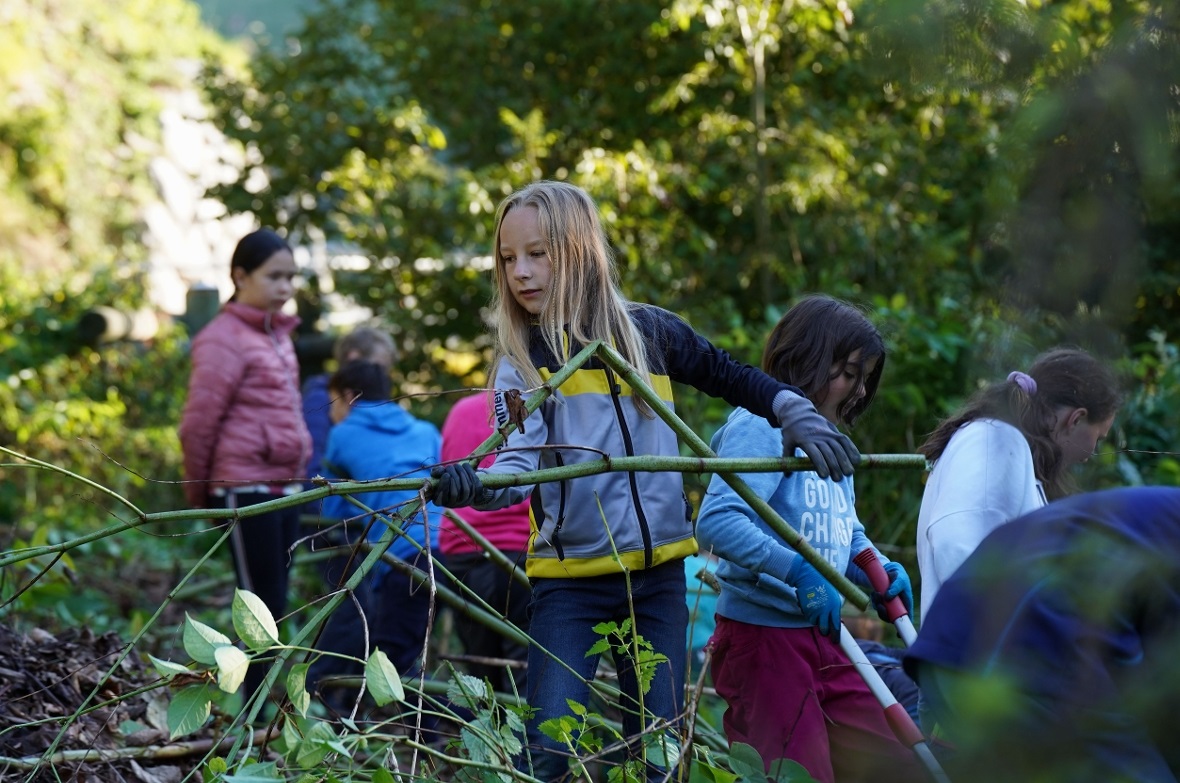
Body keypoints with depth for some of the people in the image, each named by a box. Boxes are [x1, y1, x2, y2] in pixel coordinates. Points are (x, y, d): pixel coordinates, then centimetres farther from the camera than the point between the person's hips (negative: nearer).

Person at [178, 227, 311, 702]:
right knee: (263, 606, -8)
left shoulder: (278, 334, 16)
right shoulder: (224, 340, -10)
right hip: (247, 489, -8)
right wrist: (199, 495, -3)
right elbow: (199, 423, -11)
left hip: (284, 488, 8)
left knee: (273, 607, 9)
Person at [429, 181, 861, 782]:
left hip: (658, 575, 2)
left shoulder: (649, 332, 6)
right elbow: (518, 464, -15)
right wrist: (476, 486, -36)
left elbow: (733, 378, 18)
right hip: (569, 580, -2)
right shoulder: (520, 361, -1)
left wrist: (799, 417, 4)